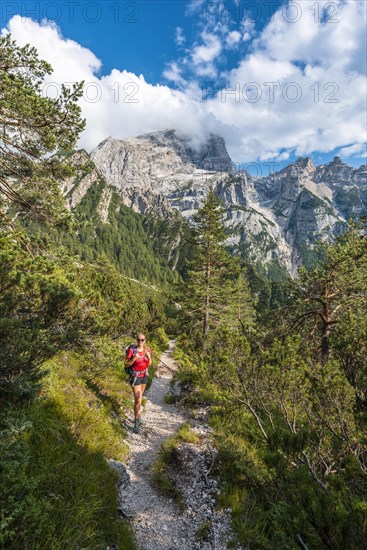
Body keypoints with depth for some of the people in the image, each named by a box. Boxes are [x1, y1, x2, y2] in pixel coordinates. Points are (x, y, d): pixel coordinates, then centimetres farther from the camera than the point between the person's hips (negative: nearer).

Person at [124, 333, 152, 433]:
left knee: (140, 396, 21)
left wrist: (149, 357, -21)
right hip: (135, 376, -5)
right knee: (138, 399, -9)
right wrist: (134, 359, -33)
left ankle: (137, 415, 42)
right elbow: (126, 364, -16)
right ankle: (136, 422, 7)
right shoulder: (131, 350, -22)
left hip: (144, 375, 5)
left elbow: (148, 365, 0)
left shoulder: (147, 350, -7)